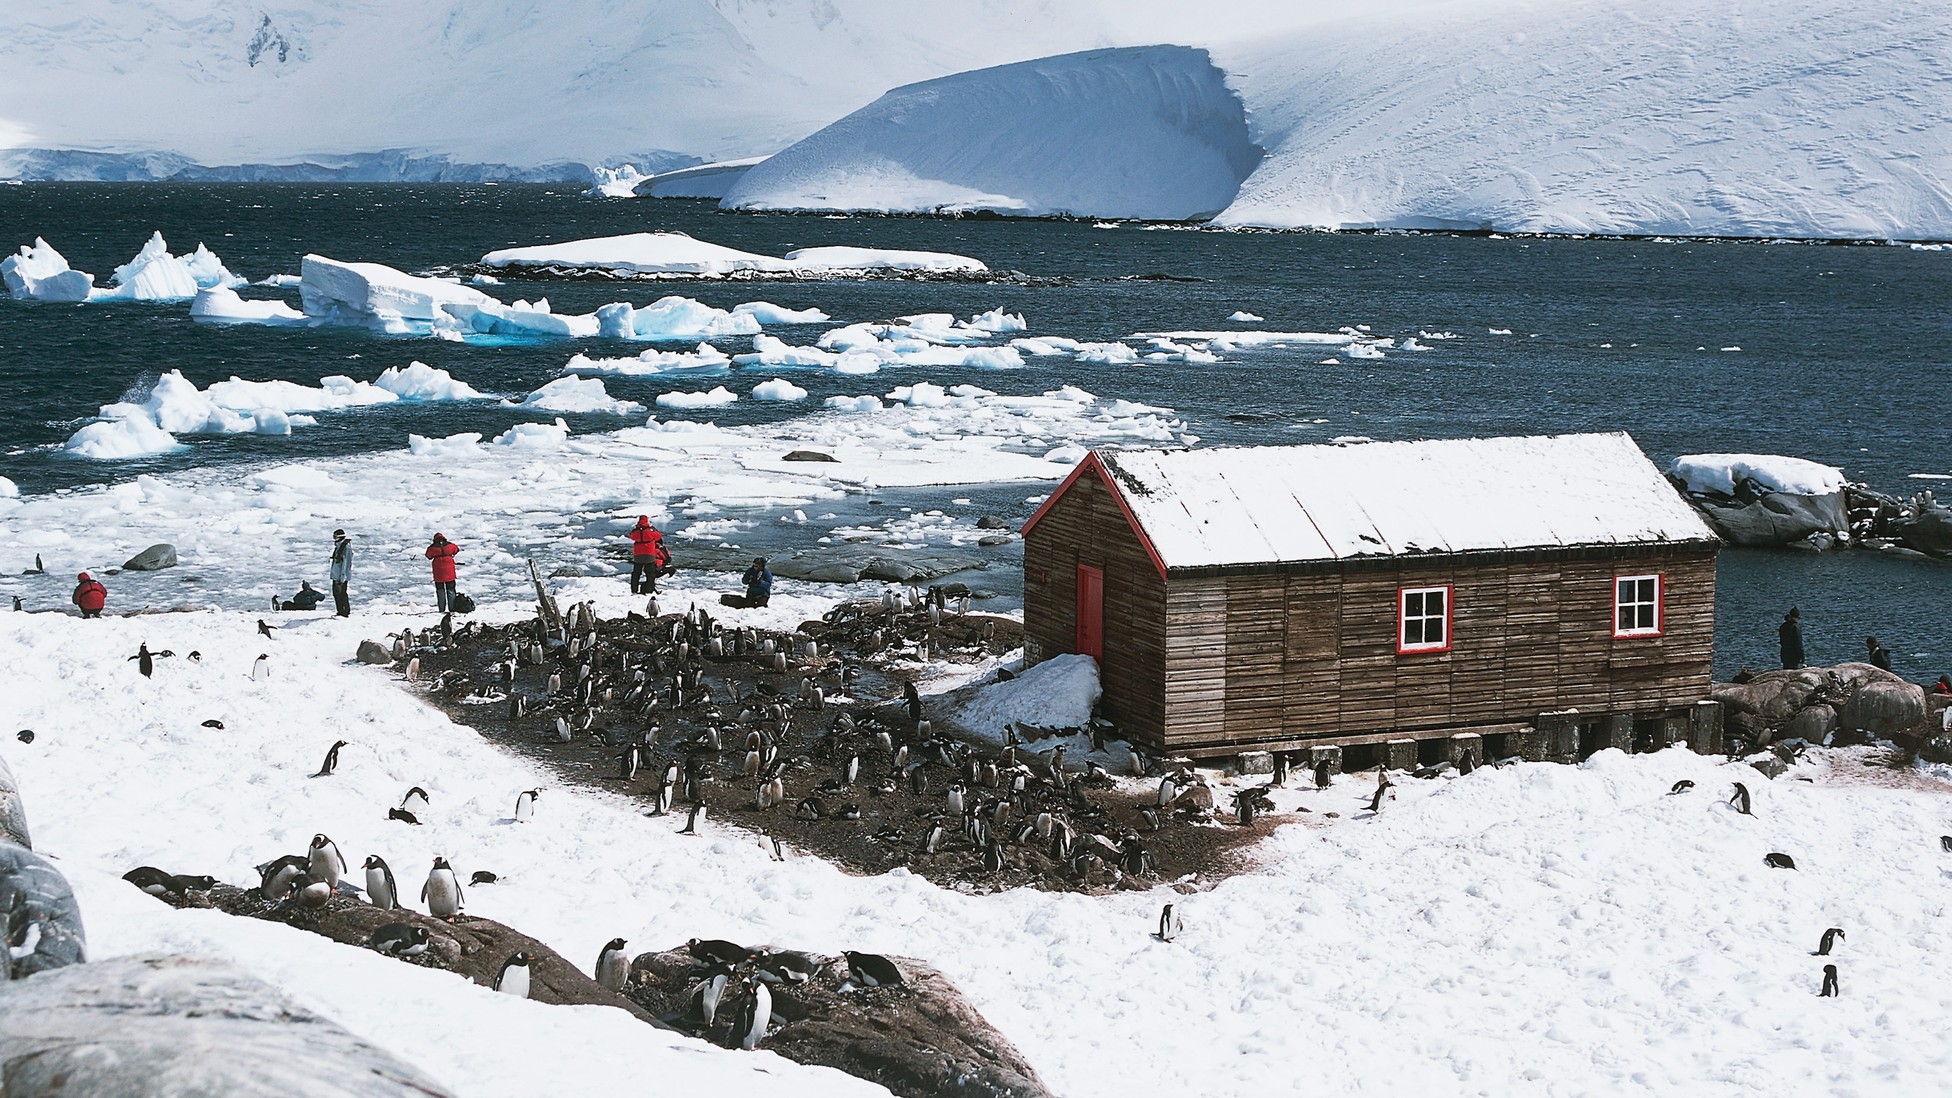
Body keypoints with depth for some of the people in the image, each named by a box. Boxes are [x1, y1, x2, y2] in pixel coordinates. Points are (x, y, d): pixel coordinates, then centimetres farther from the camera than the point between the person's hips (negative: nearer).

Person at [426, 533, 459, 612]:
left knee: (440, 590, 10)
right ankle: (452, 608, 5)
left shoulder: (433, 547, -7)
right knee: (450, 589, 8)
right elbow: (456, 549, 16)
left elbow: (429, 556, 8)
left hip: (438, 571, -1)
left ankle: (441, 609, 6)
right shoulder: (449, 545, -3)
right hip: (449, 571, 1)